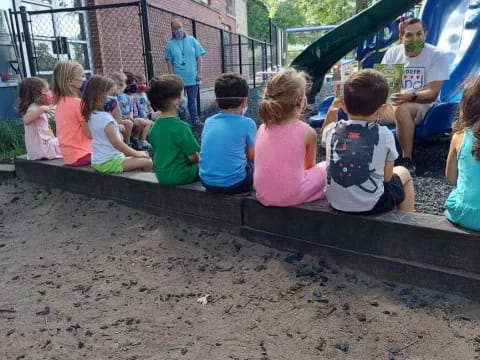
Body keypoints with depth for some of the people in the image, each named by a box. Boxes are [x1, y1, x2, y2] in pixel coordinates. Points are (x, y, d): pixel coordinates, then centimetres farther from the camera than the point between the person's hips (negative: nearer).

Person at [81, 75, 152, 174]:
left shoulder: (92, 115, 8)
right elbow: (116, 143, -23)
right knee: (148, 162, -14)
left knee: (140, 159, 24)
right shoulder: (105, 117, -22)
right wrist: (136, 153, -16)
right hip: (109, 162, -11)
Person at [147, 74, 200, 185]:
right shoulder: (181, 127, -24)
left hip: (162, 176, 8)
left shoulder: (154, 127, -1)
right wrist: (199, 158, 1)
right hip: (181, 176, -7)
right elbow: (193, 157, -20)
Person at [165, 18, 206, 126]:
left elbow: (199, 57, 3)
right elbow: (169, 61, 2)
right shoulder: (170, 44, 3)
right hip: (178, 79, 0)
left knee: (192, 100, 7)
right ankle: (182, 121, 15)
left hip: (193, 77, 0)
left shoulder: (192, 40, 4)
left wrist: (199, 72, -4)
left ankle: (195, 119, 17)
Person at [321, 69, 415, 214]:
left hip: (335, 202, 3)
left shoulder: (333, 130, -6)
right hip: (372, 205, -2)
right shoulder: (385, 135, -13)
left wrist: (333, 110, 12)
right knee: (403, 173, 26)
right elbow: (387, 176, -4)